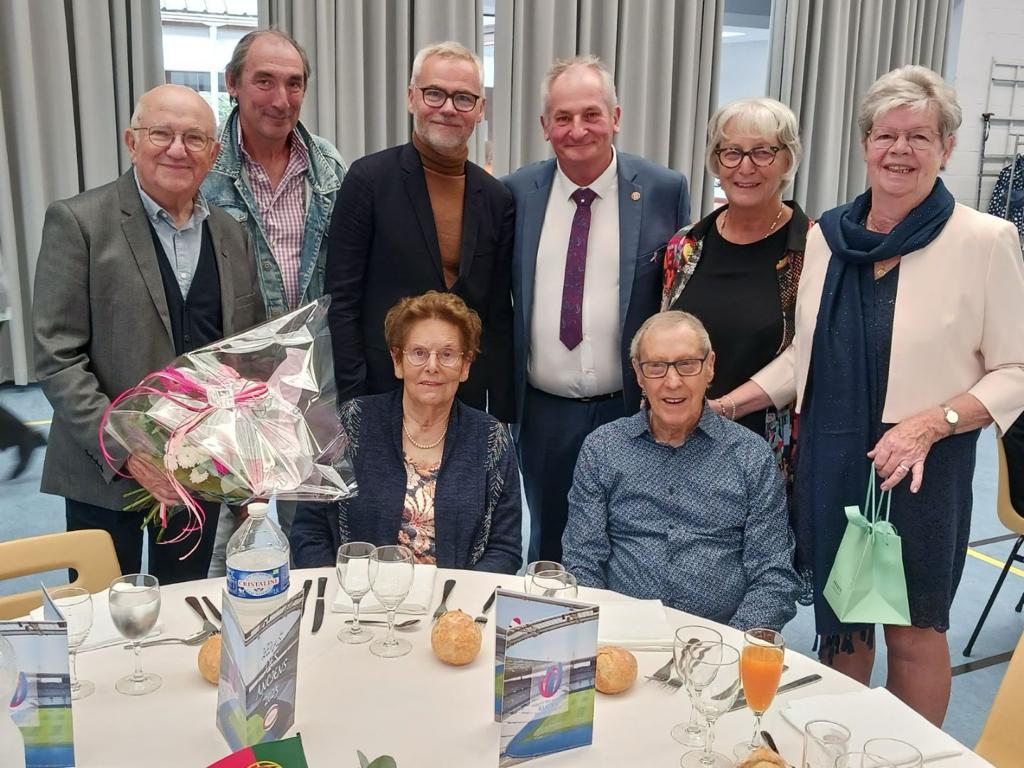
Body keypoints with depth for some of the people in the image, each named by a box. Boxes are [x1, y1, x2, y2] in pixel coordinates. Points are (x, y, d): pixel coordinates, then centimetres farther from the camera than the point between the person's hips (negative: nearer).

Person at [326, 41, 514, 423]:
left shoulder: (496, 199, 4)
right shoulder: (369, 179, -6)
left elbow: (499, 315, 7)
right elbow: (341, 301, -7)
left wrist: (501, 414, 5)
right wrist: (353, 401, -10)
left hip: (470, 399, 3)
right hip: (382, 395, -3)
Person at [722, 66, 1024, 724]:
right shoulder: (827, 235, 5)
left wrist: (933, 421, -20)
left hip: (922, 468, -4)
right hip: (830, 461, 4)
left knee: (914, 628, 10)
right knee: (837, 619, 15)